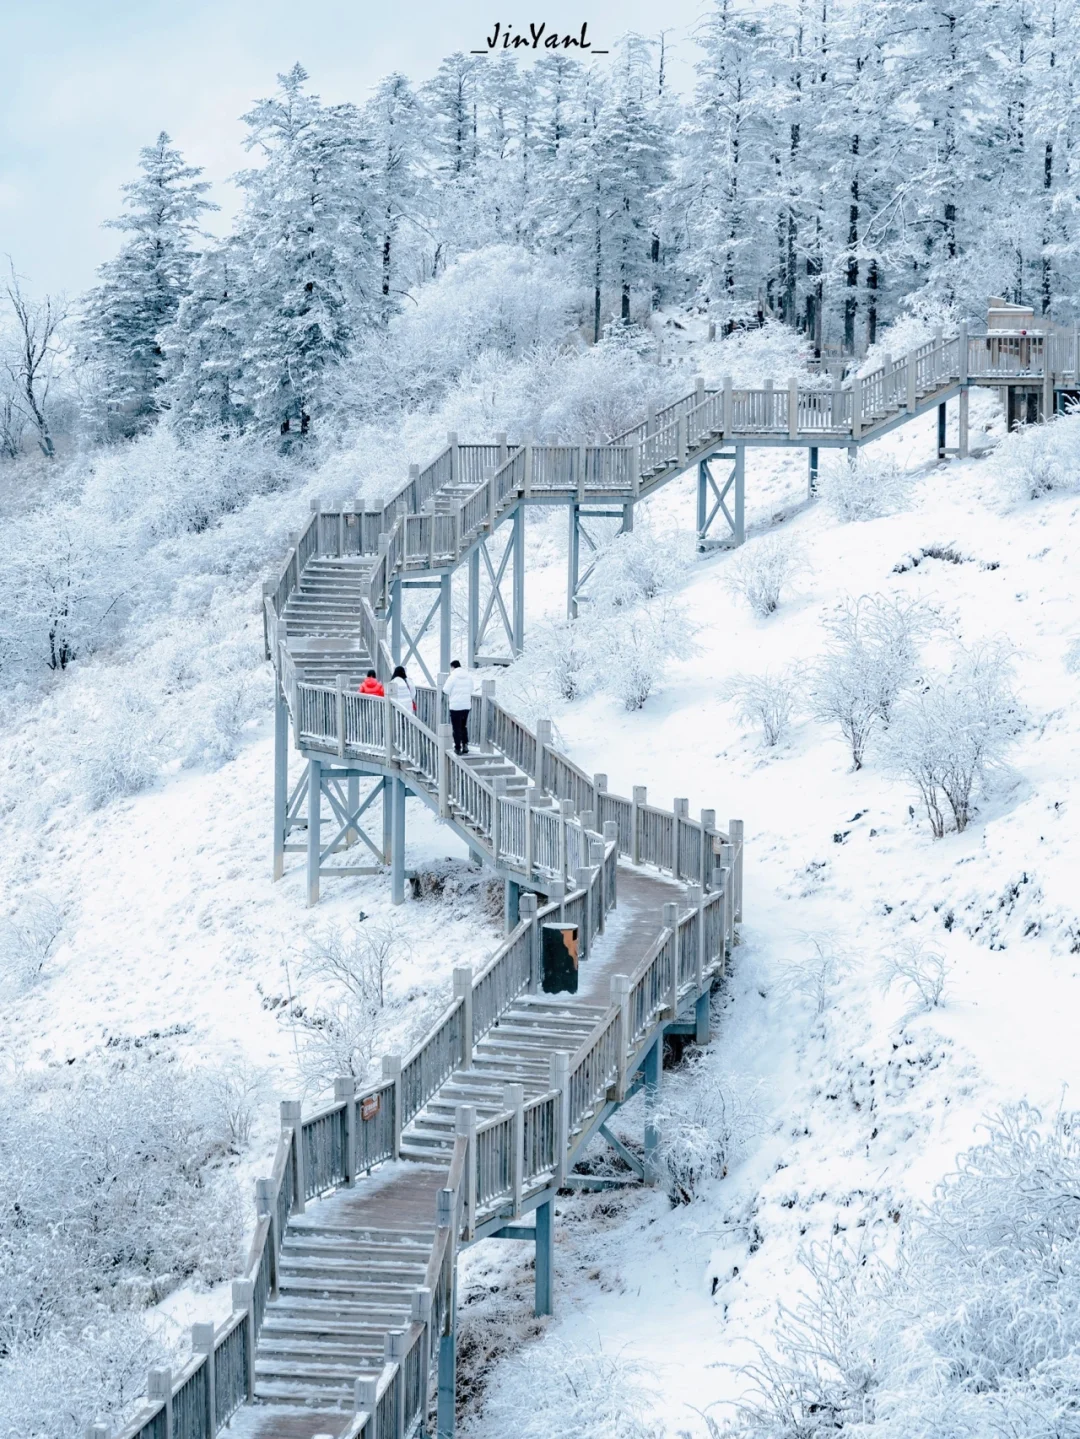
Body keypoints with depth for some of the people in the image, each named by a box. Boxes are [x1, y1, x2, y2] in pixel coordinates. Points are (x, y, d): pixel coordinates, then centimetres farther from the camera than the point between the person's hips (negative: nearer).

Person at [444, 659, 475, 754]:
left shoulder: (453, 677, -12)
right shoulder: (468, 676, 4)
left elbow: (445, 691, -10)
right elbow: (470, 690, 11)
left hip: (455, 706, -5)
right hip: (466, 705, 5)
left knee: (456, 728, 3)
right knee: (464, 726, 18)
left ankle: (458, 748, 5)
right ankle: (465, 745, 8)